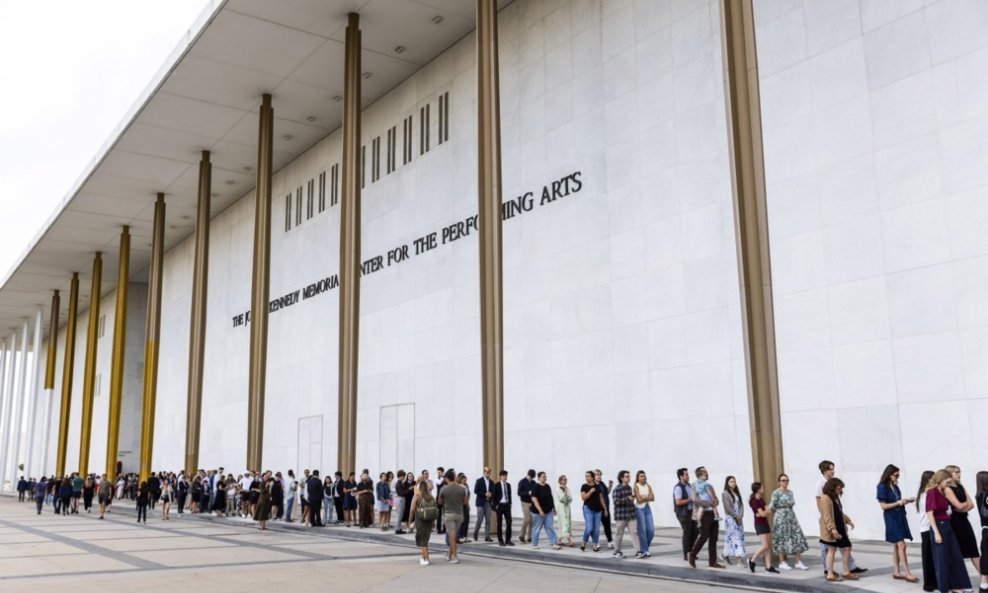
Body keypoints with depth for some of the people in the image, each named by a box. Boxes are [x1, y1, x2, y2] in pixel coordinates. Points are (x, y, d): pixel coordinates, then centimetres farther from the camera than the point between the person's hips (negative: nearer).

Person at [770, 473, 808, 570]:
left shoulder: (790, 492, 14)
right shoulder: (776, 493, -6)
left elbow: (792, 503, 5)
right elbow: (772, 506, -9)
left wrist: (781, 505, -3)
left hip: (791, 516, 6)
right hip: (781, 517, -6)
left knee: (797, 538, -1)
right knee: (782, 539, -2)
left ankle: (798, 562, 3)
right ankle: (782, 563, 7)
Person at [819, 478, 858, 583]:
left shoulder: (836, 498, 15)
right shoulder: (826, 499, -17)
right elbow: (827, 516, -23)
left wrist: (848, 520, 19)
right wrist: (833, 529, -28)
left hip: (840, 528, 10)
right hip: (831, 531, -10)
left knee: (846, 548, 11)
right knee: (832, 550, -3)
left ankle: (846, 572, 22)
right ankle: (830, 575, 6)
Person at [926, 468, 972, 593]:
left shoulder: (942, 492, 11)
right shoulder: (932, 492, -14)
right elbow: (930, 514, -18)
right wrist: (936, 533, -20)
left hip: (948, 525, 9)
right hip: (939, 526, -9)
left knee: (956, 556, 13)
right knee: (941, 559, 1)